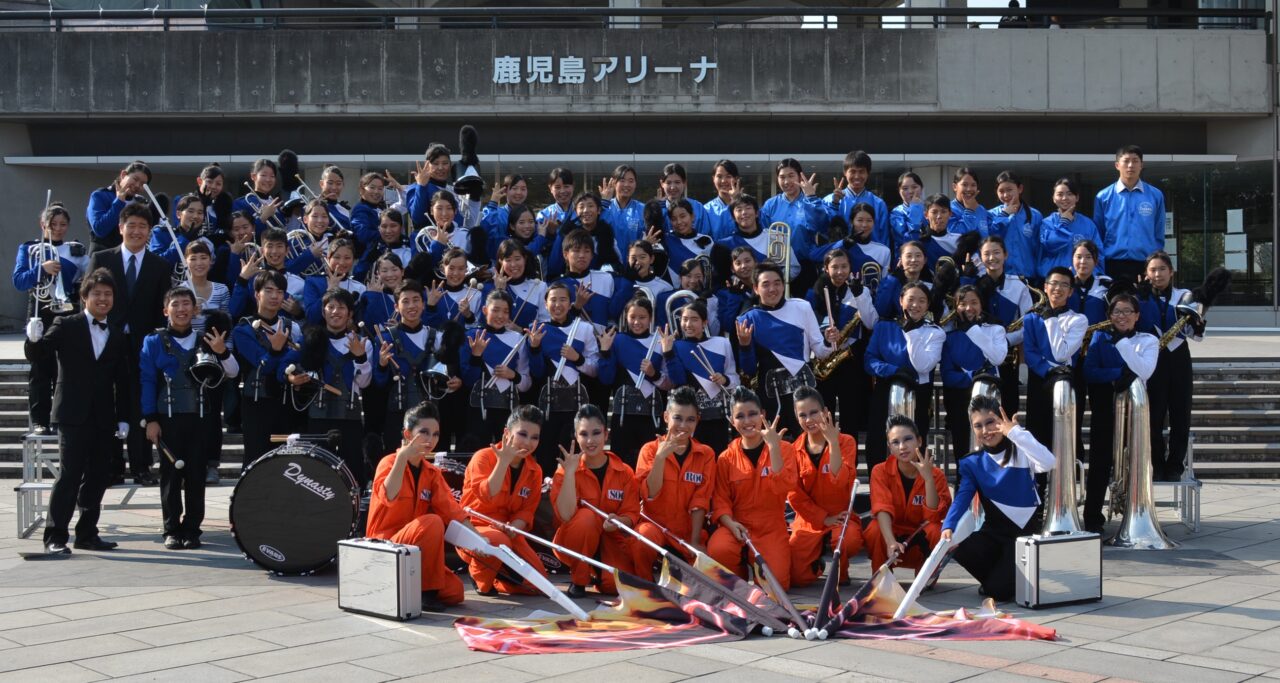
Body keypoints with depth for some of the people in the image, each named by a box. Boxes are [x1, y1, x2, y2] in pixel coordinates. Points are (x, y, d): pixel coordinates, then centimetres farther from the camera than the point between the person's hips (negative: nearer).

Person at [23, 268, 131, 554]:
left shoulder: (117, 337, 13)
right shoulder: (66, 327, 2)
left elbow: (123, 381, 12)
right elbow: (36, 356, -7)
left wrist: (124, 418, 6)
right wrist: (34, 340, -29)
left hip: (104, 420, 4)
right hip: (74, 415, -4)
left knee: (98, 478, 6)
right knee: (69, 475, -8)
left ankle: (87, 533, 16)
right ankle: (55, 536, -4)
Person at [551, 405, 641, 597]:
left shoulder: (625, 472, -4)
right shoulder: (566, 471, -9)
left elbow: (631, 515, -5)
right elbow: (565, 515, -24)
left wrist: (618, 522, -28)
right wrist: (570, 471, -25)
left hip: (611, 540, 2)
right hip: (574, 545, -2)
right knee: (587, 515, -32)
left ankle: (599, 576, 13)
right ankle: (578, 580, -13)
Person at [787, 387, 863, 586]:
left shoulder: (845, 441, -3)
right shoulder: (794, 450, 2)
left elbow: (841, 482, -19)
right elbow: (794, 495, -2)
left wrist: (832, 442, -23)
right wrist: (824, 518, -11)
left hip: (841, 515, -2)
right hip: (810, 520, 2)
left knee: (849, 541, -37)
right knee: (797, 577, -16)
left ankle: (841, 573, -1)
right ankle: (816, 562, 22)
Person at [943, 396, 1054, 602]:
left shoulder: (1021, 451, -7)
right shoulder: (972, 463, 2)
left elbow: (1048, 463, -29)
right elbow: (962, 498, -11)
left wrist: (1015, 431, -30)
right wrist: (948, 527, -31)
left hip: (1025, 532, -3)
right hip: (994, 531, 4)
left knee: (998, 591, -20)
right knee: (961, 550, -30)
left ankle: (1016, 578, 19)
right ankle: (1000, 573, 6)